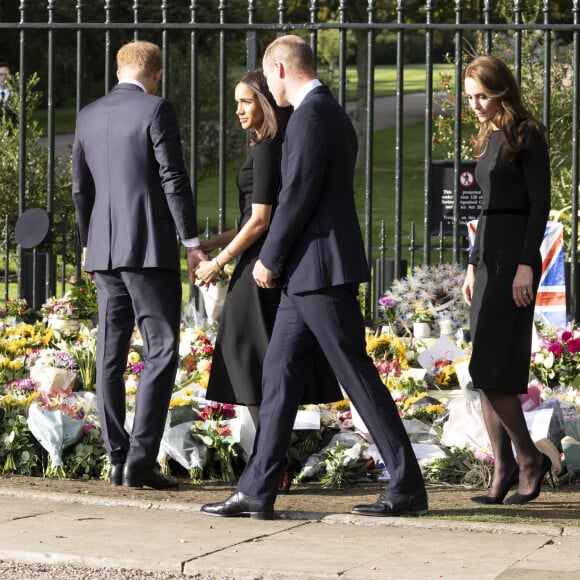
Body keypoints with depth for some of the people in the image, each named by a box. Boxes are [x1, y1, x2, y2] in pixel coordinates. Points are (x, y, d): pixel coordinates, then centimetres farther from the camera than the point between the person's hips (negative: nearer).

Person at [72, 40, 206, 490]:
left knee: (111, 356, 8)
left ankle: (118, 460, 9)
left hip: (105, 251, 7)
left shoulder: (89, 116, 11)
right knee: (161, 352, -5)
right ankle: (141, 460, -14)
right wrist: (192, 242, -8)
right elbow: (174, 179, -12)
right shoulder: (156, 110, -7)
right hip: (150, 249, -6)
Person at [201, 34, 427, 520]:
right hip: (309, 273, 10)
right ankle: (257, 491, 9)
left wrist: (269, 260, -9)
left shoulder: (311, 116, -14)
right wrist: (280, 260, 18)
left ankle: (408, 488, 0)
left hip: (320, 267, -10)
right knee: (280, 373, 8)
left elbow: (298, 196, -19)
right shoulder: (332, 114, 18)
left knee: (358, 377, -5)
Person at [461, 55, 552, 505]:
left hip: (515, 257, -9)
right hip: (489, 256, 9)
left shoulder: (527, 135, -7)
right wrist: (473, 265, 19)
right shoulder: (490, 139, 17)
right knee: (486, 375, 4)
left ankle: (530, 457, 1)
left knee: (492, 370, -13)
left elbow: (540, 202, -12)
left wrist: (526, 265, -18)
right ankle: (504, 472, 5)